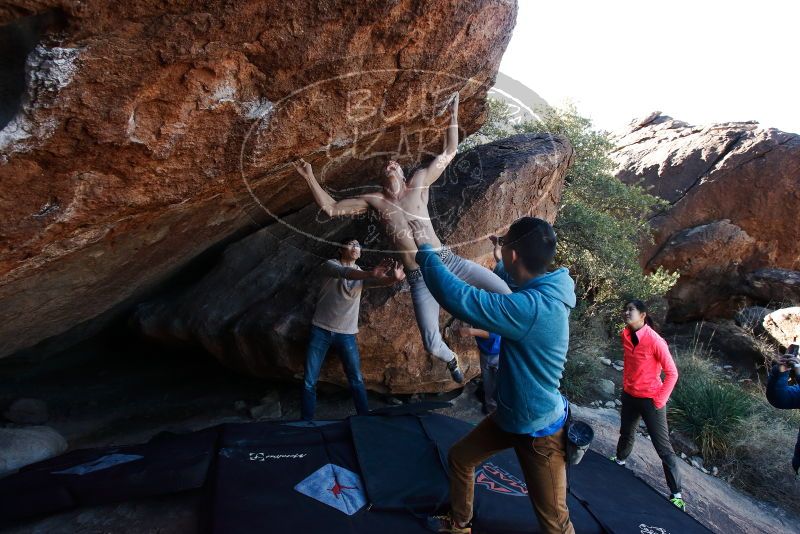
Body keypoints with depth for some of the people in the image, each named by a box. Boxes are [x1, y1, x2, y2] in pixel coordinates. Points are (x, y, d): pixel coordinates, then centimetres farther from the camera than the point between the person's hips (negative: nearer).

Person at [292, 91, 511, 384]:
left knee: (504, 291, -5)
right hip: (420, 278, -1)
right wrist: (310, 178, 4)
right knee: (432, 345, -7)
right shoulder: (374, 200, 9)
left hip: (447, 260, 1)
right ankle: (451, 359, 32)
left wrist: (453, 115, 10)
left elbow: (449, 152, 13)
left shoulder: (419, 182, 9)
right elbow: (330, 208, 9)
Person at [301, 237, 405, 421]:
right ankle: (306, 423, 14)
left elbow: (381, 281, -13)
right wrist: (371, 273, -45)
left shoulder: (362, 274, 7)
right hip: (321, 330, -2)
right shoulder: (330, 265, -4)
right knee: (309, 381, 2)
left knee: (356, 380, 3)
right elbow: (344, 273, -27)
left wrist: (394, 278, -38)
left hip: (347, 334, 3)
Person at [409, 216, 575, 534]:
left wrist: (426, 250, -25)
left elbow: (457, 297, -38)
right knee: (459, 458, 21)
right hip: (509, 415, 9)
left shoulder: (534, 307, -37)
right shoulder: (540, 290, -6)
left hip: (539, 429, -9)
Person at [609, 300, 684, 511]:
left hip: (650, 399, -6)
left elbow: (672, 373, -16)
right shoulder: (626, 336, -4)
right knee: (626, 433, 25)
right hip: (629, 396, 6)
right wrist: (625, 385, 11)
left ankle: (676, 493, 11)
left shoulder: (654, 340, -23)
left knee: (663, 447, 1)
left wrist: (660, 400, -15)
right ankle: (619, 460, 50)